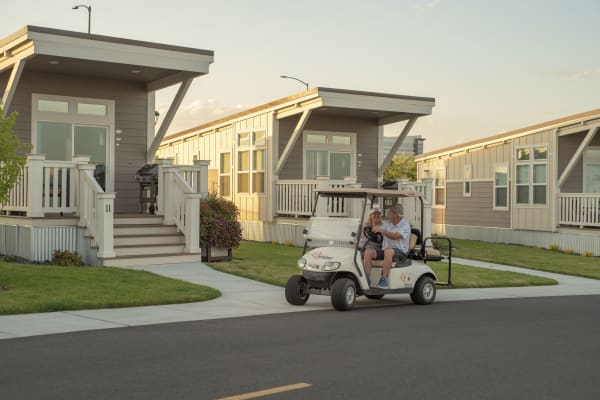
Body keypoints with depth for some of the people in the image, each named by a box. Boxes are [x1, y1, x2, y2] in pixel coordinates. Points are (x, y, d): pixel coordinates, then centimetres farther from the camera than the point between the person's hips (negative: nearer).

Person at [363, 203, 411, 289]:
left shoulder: (405, 226, -5)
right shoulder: (387, 223, 15)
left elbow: (395, 236, -23)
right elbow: (376, 231, 5)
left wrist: (381, 230, -32)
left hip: (400, 252, -6)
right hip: (385, 250, 6)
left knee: (388, 251, -40)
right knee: (368, 251, -19)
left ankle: (384, 279, -36)